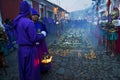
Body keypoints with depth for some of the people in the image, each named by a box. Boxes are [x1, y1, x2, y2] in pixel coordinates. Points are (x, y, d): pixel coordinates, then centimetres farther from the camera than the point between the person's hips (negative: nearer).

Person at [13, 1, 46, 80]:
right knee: (32, 69, 9)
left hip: (21, 48, 8)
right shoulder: (29, 22, -22)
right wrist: (42, 34, -2)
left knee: (24, 68, 22)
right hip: (29, 49, -8)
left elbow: (17, 36, 11)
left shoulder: (17, 22, 4)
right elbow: (34, 38, -22)